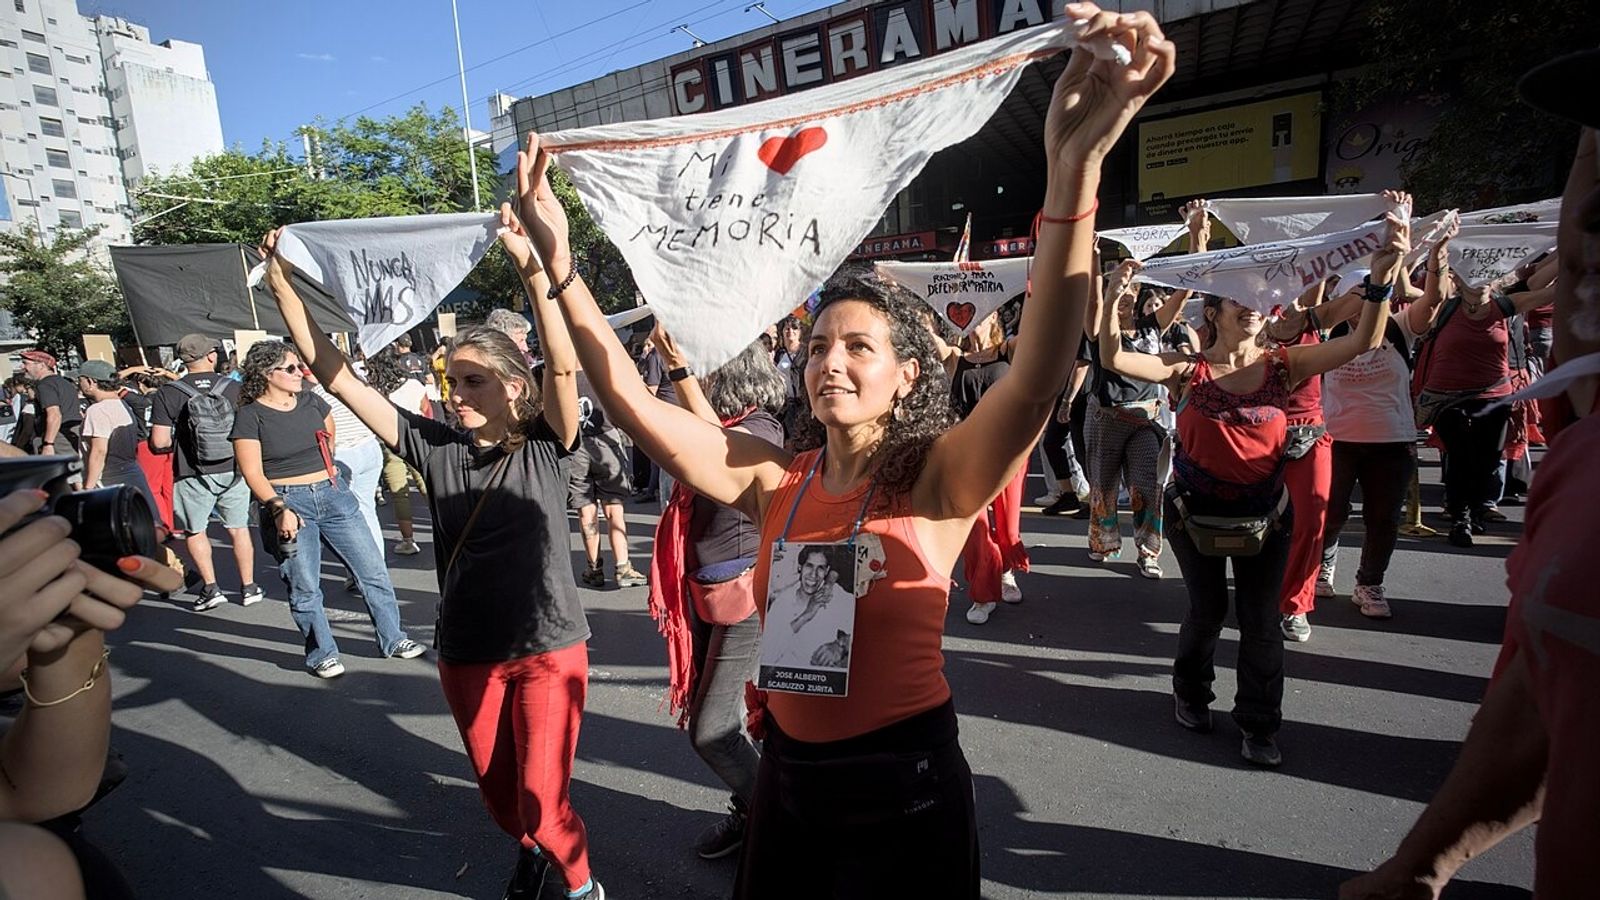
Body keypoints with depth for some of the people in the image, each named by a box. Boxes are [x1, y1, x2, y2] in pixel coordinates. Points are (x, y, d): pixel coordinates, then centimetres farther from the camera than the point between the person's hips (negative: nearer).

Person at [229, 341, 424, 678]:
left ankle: (393, 639, 17)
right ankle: (322, 654, 21)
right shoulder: (250, 416, -7)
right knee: (305, 588, 2)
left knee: (373, 570, 4)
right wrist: (279, 509, -22)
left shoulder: (311, 401, 5)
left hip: (334, 494, 4)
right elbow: (252, 473, -11)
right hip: (288, 503, -4)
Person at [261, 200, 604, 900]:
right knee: (497, 791, 21)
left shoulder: (544, 446, -10)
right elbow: (337, 378, -3)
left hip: (548, 648, -4)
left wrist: (531, 265, -39)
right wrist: (283, 288, -9)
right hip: (467, 655, 4)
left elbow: (564, 366, -28)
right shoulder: (436, 448, -2)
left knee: (542, 804, 0)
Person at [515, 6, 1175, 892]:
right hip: (789, 770, 4)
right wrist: (561, 267, -18)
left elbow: (1034, 384, -34)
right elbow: (632, 405, -10)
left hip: (904, 784, -4)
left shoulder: (936, 480, -16)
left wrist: (1072, 170, -46)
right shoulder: (774, 478, -5)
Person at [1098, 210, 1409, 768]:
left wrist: (1382, 279, -34)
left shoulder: (1283, 365, -6)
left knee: (1260, 621, 7)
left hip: (1264, 516, 2)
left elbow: (1362, 341, -18)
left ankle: (1259, 724, 26)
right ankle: (1190, 693, 41)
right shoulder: (1189, 370, -11)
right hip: (1196, 512, -1)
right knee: (1207, 610, 14)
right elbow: (1114, 360, -24)